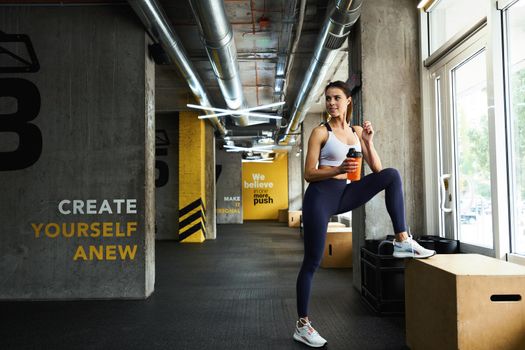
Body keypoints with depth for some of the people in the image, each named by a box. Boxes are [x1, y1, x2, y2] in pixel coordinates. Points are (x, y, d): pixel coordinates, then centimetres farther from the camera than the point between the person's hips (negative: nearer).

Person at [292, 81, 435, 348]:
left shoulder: (356, 131, 11)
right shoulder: (321, 132, -4)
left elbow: (377, 169, 8)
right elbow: (308, 174, -10)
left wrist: (368, 141, -5)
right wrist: (338, 169, -24)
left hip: (345, 195, 5)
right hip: (321, 196, -5)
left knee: (391, 175, -13)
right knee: (312, 261, -3)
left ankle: (402, 241, -10)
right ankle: (302, 325, 10)